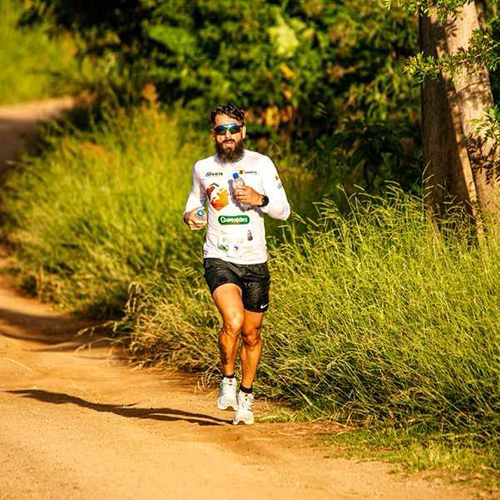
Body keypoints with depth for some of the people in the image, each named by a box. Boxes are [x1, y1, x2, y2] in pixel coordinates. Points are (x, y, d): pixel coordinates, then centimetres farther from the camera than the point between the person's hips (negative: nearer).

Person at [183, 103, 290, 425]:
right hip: (219, 259, -1)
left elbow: (284, 211, 2)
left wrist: (260, 200, -17)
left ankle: (246, 394, 29)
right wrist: (190, 217, 0)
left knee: (251, 335, 9)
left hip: (255, 262, 1)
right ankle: (227, 379, -1)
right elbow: (196, 201, 23)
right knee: (233, 321, -25)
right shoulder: (203, 169, 6)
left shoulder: (261, 164, 1)